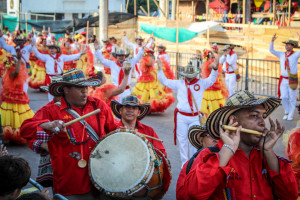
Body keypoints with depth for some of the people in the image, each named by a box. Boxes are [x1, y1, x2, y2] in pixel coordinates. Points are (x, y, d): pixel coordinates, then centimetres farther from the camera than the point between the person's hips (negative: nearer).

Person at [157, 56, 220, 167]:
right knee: (182, 141, 5)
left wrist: (215, 68, -22)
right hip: (181, 117, 1)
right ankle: (184, 163, 14)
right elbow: (164, 81, 10)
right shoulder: (179, 84, 8)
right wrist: (160, 69, 1)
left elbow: (211, 80, -6)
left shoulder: (201, 83, 6)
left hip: (195, 118, -1)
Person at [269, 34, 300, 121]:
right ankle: (287, 112, 21)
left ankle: (290, 115, 14)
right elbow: (271, 50, 8)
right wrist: (272, 41, -6)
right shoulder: (282, 55, 7)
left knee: (292, 99, 3)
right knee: (284, 98, 2)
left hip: (293, 81, -3)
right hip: (283, 80, 3)